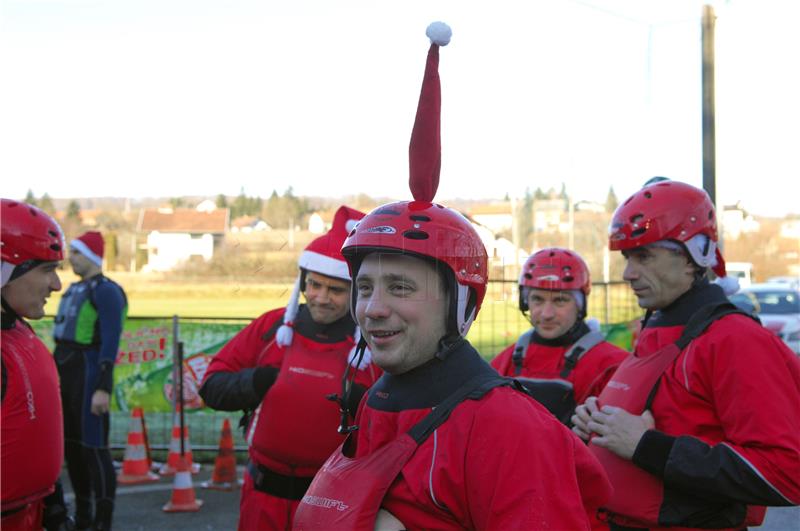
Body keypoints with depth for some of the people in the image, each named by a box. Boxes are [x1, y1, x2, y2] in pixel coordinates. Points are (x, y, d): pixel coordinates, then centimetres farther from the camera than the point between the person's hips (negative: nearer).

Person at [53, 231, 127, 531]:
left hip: (89, 372, -9)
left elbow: (110, 342, -18)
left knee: (94, 448, -7)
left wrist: (103, 389, -24)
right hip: (65, 371, 9)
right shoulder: (75, 289, 17)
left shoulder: (105, 291, -12)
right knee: (71, 446, 13)